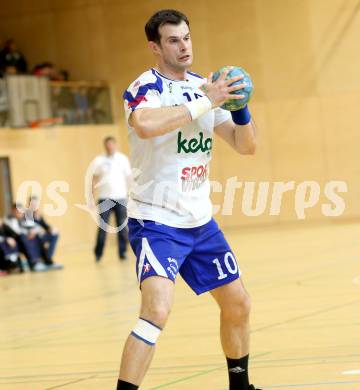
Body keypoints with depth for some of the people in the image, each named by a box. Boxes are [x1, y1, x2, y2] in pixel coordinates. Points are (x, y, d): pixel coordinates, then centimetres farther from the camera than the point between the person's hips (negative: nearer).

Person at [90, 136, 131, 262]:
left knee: (122, 227, 1)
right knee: (102, 227, -3)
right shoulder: (98, 160, 5)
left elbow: (128, 177, 8)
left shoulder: (122, 159, 6)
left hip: (120, 197, 1)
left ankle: (122, 252, 9)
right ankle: (98, 253, 5)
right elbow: (94, 180, 8)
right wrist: (92, 197, 2)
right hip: (104, 198, -1)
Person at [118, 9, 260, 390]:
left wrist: (239, 105, -9)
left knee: (238, 305, 15)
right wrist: (206, 102, -33)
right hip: (155, 220, -7)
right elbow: (145, 124, -39)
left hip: (200, 221, 7)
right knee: (157, 309, -26)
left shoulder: (204, 86, 7)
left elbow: (246, 145, 9)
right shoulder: (145, 87, -14)